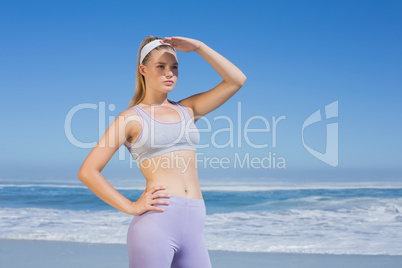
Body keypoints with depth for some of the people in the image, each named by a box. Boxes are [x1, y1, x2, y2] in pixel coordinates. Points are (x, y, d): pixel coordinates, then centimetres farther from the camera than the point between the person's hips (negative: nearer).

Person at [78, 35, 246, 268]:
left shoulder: (187, 109, 16)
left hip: (193, 224, 5)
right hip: (156, 221, -4)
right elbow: (87, 172, -2)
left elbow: (237, 80, 13)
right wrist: (131, 207, -8)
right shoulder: (131, 118, 3)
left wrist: (198, 46, 8)